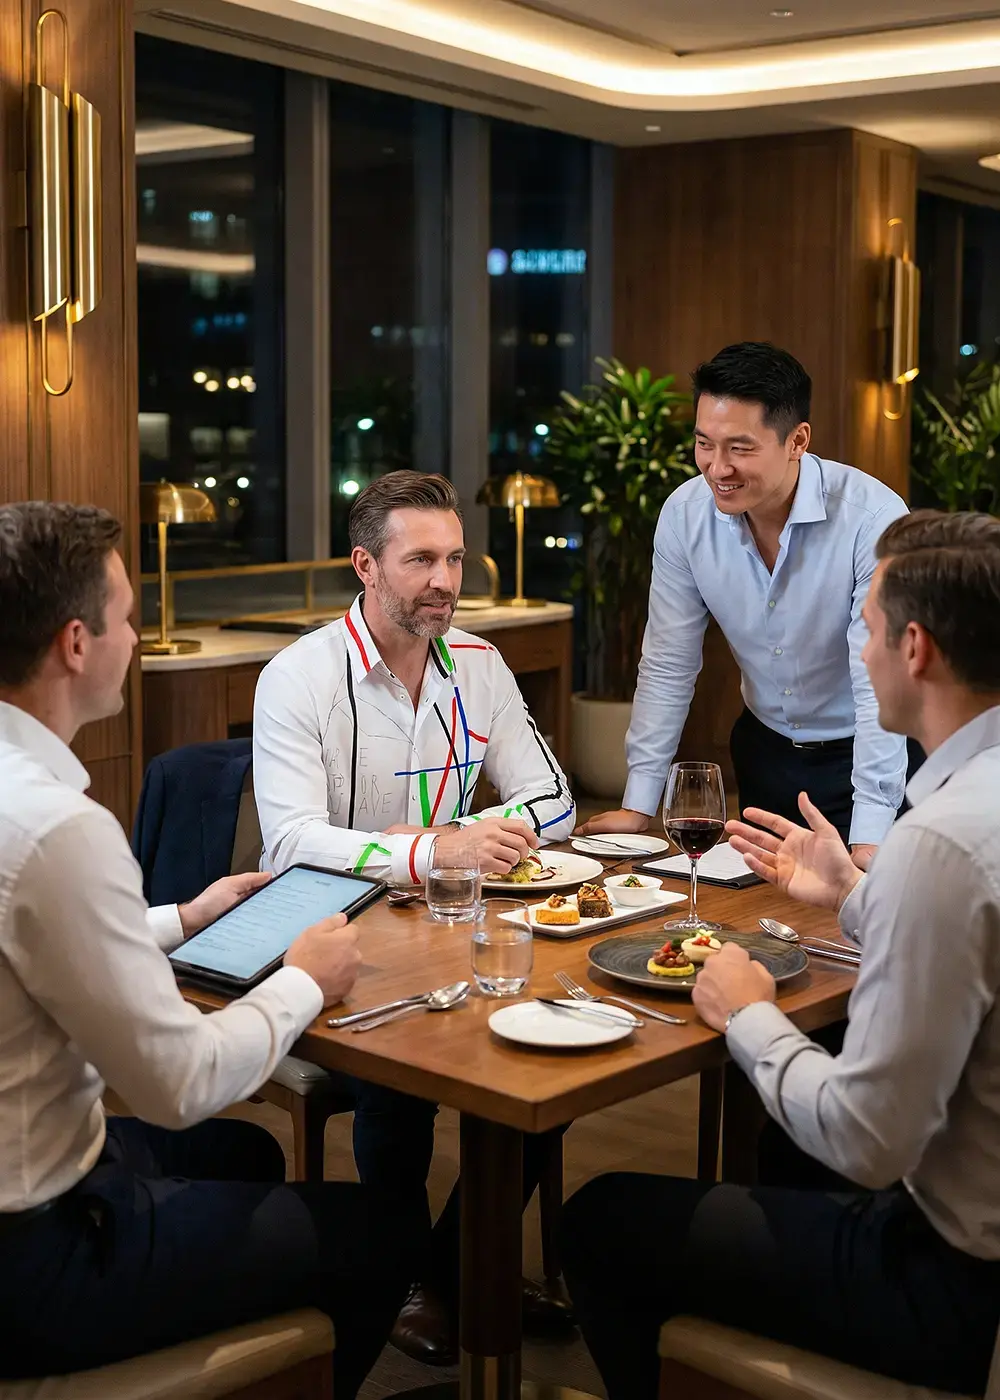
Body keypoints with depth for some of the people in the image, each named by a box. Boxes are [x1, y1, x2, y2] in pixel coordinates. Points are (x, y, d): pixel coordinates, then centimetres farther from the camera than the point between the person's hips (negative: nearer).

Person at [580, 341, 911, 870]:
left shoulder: (873, 518, -26)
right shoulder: (685, 514, -13)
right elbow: (668, 666, -4)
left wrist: (869, 840, -33)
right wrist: (637, 805, -5)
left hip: (866, 753, -4)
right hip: (766, 745, 4)